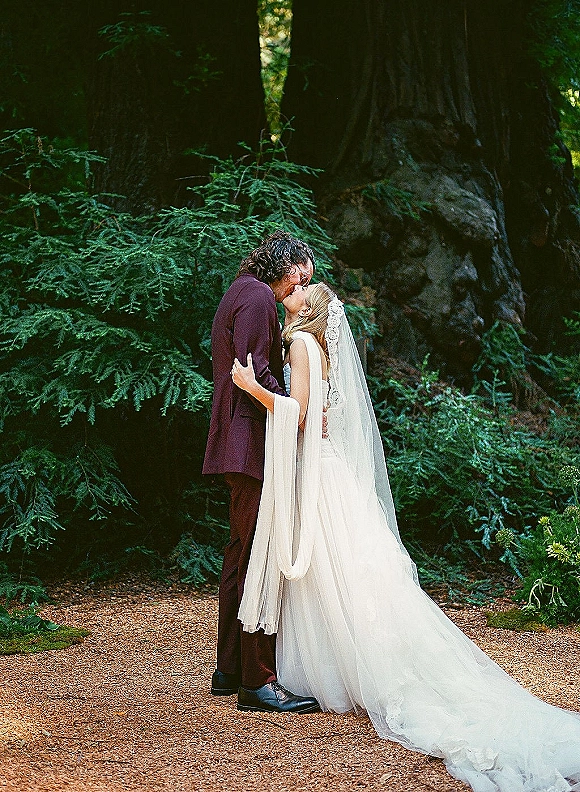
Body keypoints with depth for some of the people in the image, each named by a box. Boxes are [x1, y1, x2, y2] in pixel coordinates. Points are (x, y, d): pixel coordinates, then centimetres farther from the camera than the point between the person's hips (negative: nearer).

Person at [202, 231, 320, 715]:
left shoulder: (242, 294, 23)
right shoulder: (258, 298, -10)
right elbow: (253, 369, -19)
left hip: (238, 447, 11)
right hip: (251, 443, -11)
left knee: (242, 556, 15)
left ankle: (231, 671, 22)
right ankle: (258, 681, -9)